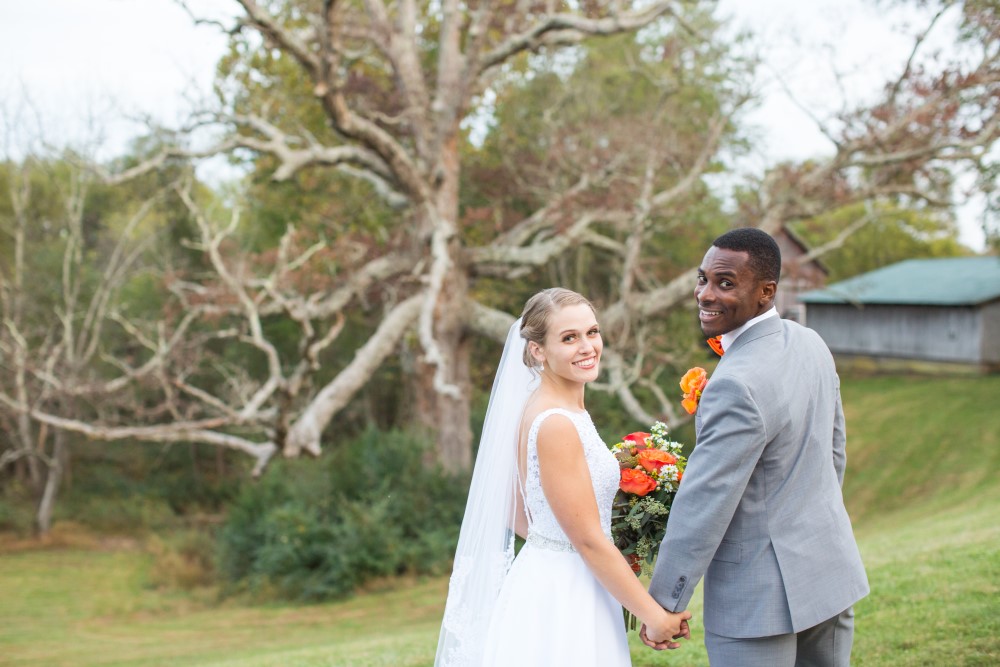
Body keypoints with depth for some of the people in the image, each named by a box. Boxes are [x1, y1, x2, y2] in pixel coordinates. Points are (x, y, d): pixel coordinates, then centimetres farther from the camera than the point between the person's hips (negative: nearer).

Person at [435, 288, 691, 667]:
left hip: (545, 585, 9)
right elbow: (589, 540, -20)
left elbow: (517, 515, 13)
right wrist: (654, 616, -14)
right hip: (563, 599, -9)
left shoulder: (537, 407, 6)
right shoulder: (556, 424, -22)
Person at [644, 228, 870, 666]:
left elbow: (704, 504, -22)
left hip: (761, 596, -9)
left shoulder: (737, 386, -26)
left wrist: (664, 601, -13)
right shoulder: (811, 345, 1)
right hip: (831, 569, 9)